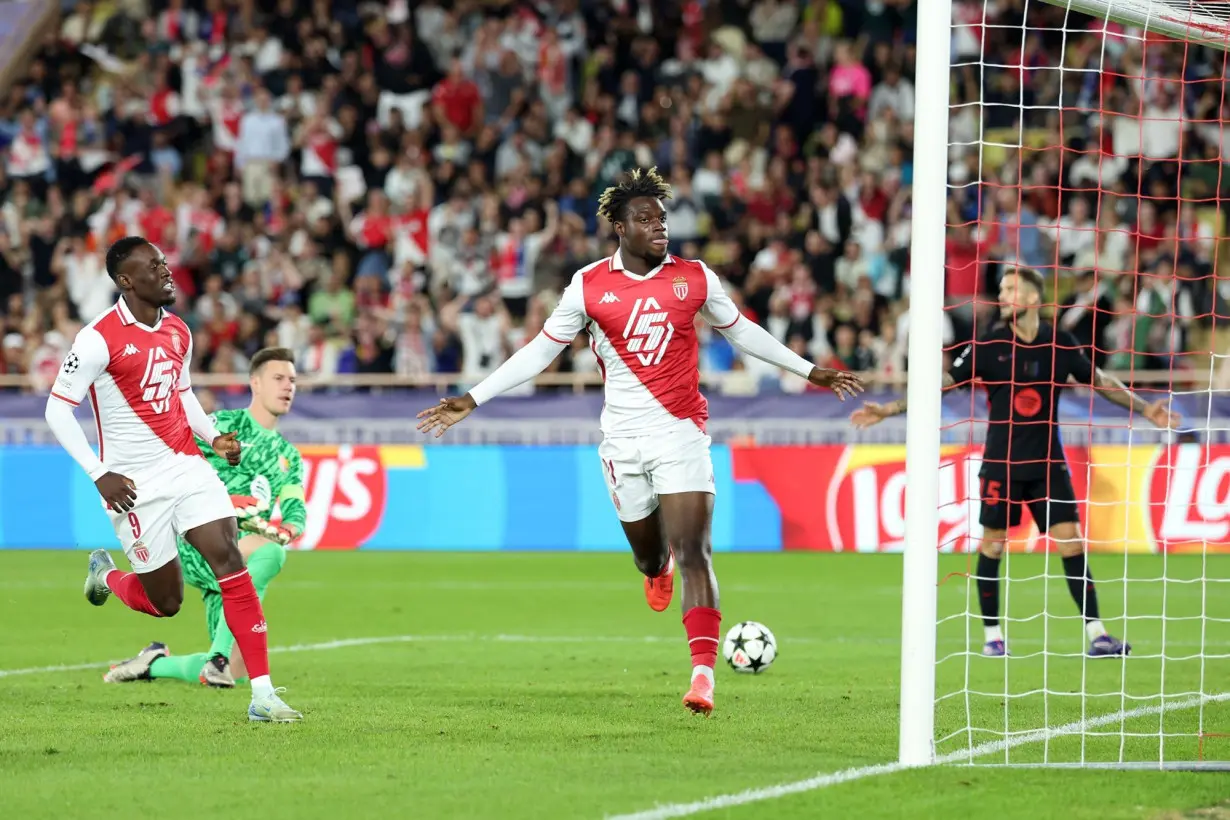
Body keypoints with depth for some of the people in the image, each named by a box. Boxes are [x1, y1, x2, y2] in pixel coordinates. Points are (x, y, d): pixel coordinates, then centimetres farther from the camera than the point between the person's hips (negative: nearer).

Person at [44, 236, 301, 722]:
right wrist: (100, 474, -16)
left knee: (231, 561, -12)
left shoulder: (178, 332, 8)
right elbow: (57, 409, -11)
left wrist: (212, 436, 7)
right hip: (136, 485, -5)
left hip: (188, 467, 5)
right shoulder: (99, 339, -13)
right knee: (165, 601, 2)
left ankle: (263, 695, -12)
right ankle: (106, 576, 39)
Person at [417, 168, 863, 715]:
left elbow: (740, 331, 18)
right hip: (623, 439, 1)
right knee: (648, 555, 13)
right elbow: (541, 351, 7)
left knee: (693, 551, -15)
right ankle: (658, 565, 53)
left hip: (682, 433, -1)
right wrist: (472, 400, 3)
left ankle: (703, 671, -21)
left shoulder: (694, 278, 2)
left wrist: (808, 371, 22)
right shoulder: (589, 286, 0)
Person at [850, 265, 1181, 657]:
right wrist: (888, 409, -5)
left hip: (1048, 462, 1)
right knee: (992, 543, 0)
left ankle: (1097, 635, -4)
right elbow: (943, 382, -1)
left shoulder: (1061, 343, -1)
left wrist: (1144, 408, 7)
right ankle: (992, 635, 13)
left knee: (1070, 541, -5)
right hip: (1002, 462, -1)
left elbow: (1100, 381, 12)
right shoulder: (988, 345, -5)